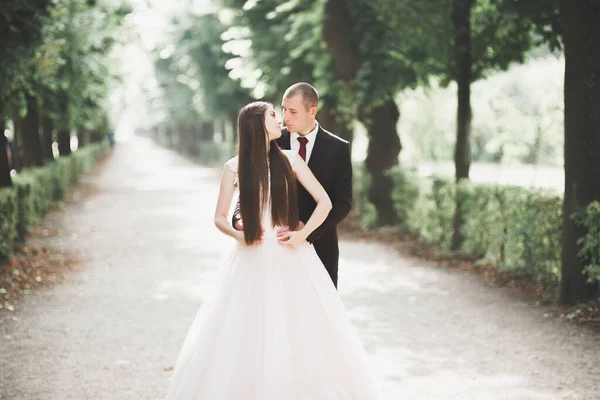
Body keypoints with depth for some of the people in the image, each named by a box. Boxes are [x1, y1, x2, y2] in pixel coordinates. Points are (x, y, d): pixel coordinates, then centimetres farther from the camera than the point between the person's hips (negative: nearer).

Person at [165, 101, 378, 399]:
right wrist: (237, 235, -14)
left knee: (301, 330, 2)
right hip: (252, 260, -1)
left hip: (290, 258, 1)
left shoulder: (289, 160, 3)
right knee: (247, 335, -1)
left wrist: (304, 233, -9)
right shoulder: (235, 167, 0)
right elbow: (219, 217, 5)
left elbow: (324, 202, 4)